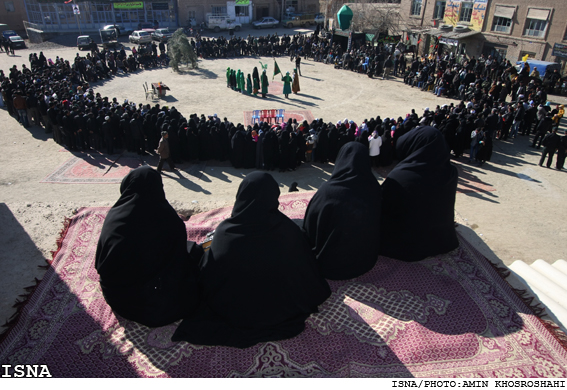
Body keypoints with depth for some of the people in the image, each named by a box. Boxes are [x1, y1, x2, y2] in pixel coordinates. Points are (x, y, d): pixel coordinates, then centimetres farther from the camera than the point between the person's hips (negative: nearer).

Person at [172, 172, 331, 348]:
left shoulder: (225, 231, -24)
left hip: (233, 313, 0)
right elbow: (307, 275, -10)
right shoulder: (288, 229, -24)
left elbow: (206, 279, -9)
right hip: (278, 312, 1)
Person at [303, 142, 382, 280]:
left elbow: (309, 229, -14)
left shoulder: (327, 191, -31)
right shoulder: (374, 189, -17)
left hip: (333, 265, -5)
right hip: (367, 259, 5)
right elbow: (376, 227, 2)